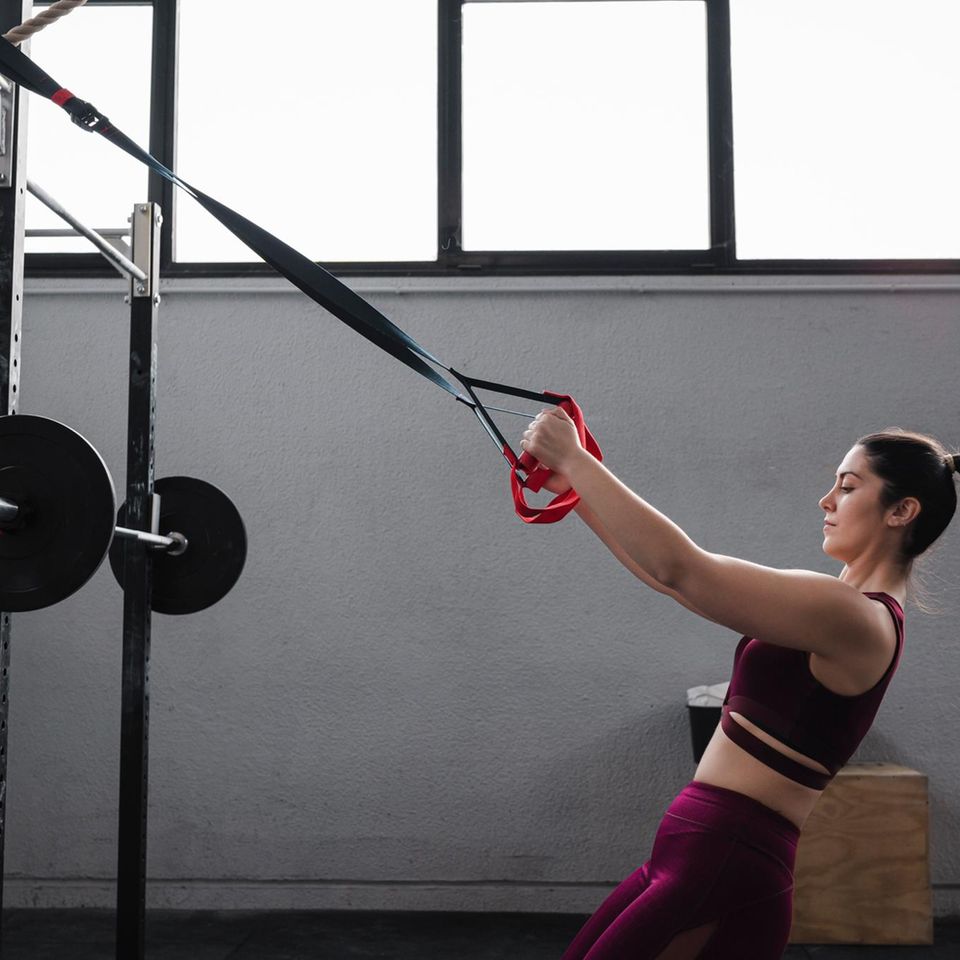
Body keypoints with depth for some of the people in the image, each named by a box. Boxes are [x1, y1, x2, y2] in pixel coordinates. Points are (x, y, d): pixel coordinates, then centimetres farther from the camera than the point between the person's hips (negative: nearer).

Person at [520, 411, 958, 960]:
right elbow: (678, 575, 13)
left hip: (721, 875, -9)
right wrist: (574, 489, 10)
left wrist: (573, 457, -16)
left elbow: (679, 569, -23)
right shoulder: (843, 608, 12)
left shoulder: (857, 619, -17)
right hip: (709, 858, 9)